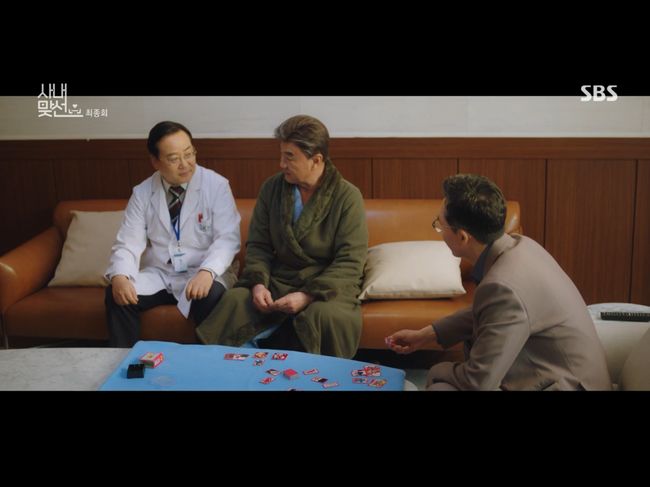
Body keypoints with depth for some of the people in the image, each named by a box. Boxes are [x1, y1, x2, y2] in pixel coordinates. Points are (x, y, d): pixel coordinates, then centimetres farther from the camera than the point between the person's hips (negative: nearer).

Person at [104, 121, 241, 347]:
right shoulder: (142, 193, 1)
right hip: (158, 275, 3)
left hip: (202, 274, -3)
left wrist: (207, 272, -34)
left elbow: (228, 238, -15)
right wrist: (120, 276, -28)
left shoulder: (216, 185, -8)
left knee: (212, 296, -34)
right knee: (116, 294, -22)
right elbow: (129, 243, -5)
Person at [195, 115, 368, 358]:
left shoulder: (347, 196, -7)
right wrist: (258, 283, -12)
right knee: (234, 300, -26)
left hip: (328, 285, -3)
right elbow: (258, 245, 8)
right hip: (278, 281, 3)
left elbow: (349, 262, -11)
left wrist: (308, 295, -23)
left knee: (324, 316, -36)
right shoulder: (271, 188, 5)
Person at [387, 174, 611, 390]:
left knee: (441, 385, -18)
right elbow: (481, 314, 15)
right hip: (566, 374, 9)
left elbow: (477, 383, -23)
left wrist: (436, 371, -4)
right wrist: (425, 334, 12)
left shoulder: (504, 286, -30)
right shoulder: (517, 245, -2)